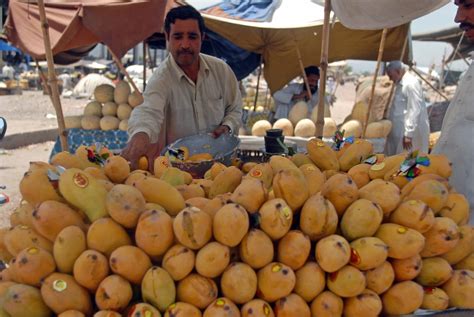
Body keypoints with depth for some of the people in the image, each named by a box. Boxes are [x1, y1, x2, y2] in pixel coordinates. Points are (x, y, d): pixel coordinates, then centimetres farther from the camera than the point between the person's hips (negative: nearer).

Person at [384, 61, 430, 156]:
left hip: (411, 132, -10)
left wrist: (408, 134, -23)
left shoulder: (411, 84, -16)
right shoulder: (401, 84, 14)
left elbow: (415, 111, -22)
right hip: (400, 131, 10)